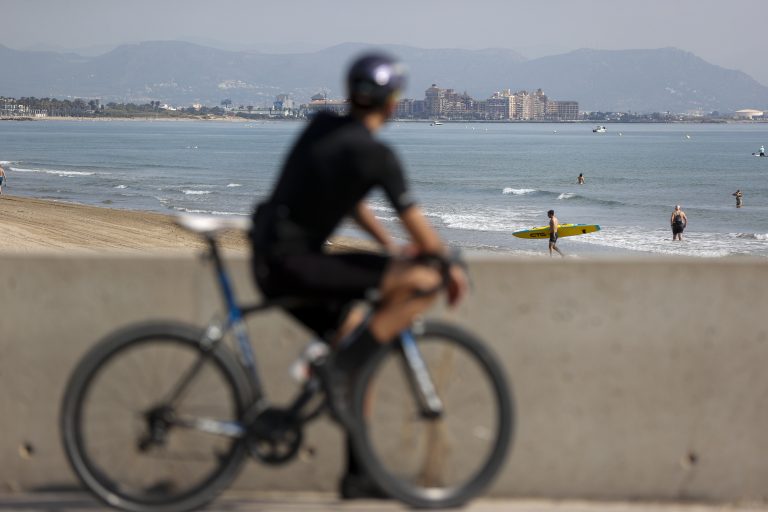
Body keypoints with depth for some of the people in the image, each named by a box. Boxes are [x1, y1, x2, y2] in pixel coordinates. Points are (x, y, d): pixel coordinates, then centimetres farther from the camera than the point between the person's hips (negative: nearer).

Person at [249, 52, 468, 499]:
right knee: (424, 282, -15)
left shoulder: (322, 127, 13)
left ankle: (360, 475, 23)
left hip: (271, 259, 10)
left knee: (358, 337, 20)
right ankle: (340, 367, -10)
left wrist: (392, 248, 25)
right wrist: (449, 266, 9)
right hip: (294, 264, -10)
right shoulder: (375, 153, -12)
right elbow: (417, 226, -7)